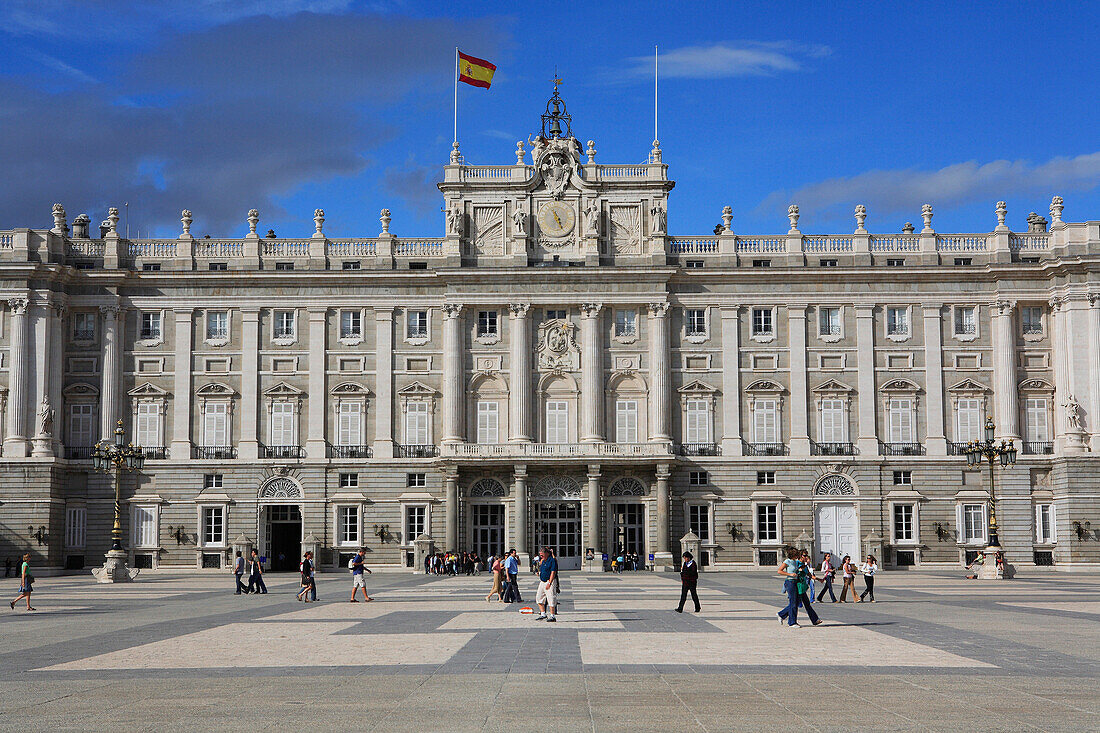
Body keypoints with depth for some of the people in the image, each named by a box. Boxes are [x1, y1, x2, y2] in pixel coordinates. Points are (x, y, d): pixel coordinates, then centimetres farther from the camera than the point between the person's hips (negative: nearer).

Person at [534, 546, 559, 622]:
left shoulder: (552, 560, -13)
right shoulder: (543, 560, 13)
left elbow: (553, 572, -19)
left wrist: (549, 583, -23)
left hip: (550, 581, -9)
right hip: (542, 582, 9)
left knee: (551, 598, -8)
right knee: (539, 597, 8)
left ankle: (552, 616, -4)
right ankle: (543, 614, 14)